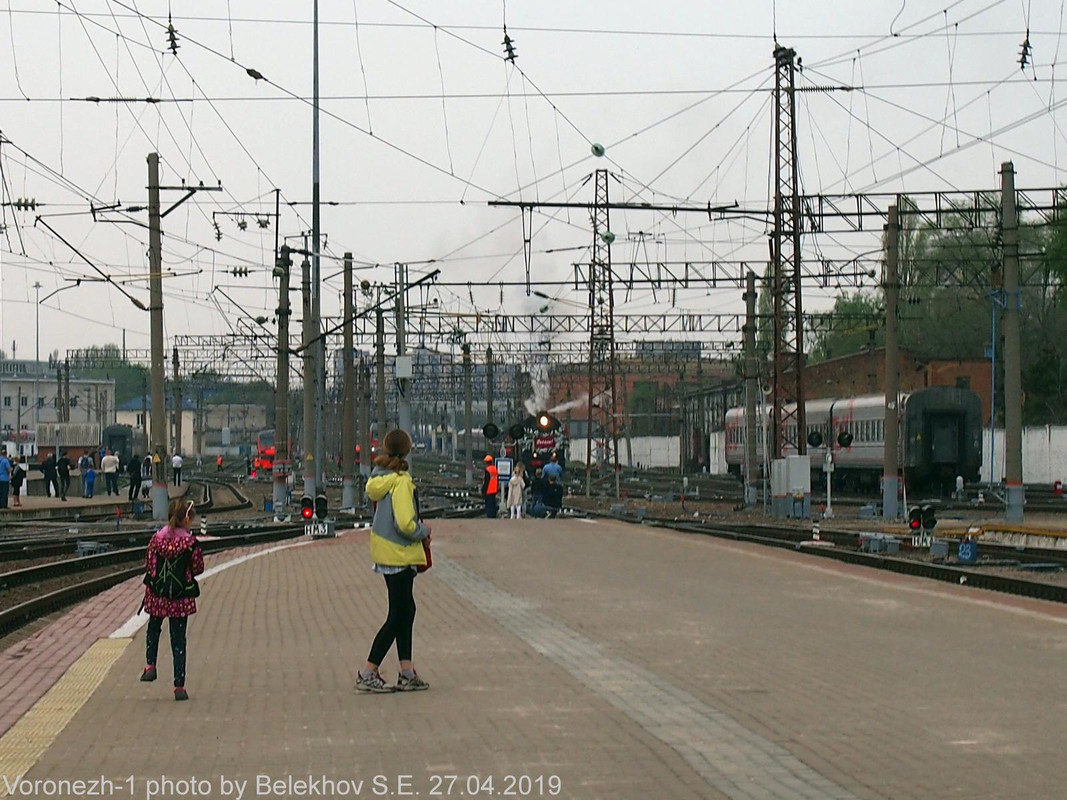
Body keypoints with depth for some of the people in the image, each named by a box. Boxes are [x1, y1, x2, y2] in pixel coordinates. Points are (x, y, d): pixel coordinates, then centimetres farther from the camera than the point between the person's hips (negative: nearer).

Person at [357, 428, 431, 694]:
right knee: (398, 615, -1)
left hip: (384, 551, 9)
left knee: (405, 610, 15)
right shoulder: (402, 482, -20)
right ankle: (367, 674, -1)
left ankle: (407, 674, 17)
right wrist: (423, 531, -6)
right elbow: (405, 524, -23)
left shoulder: (379, 478, 3)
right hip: (399, 555, -9)